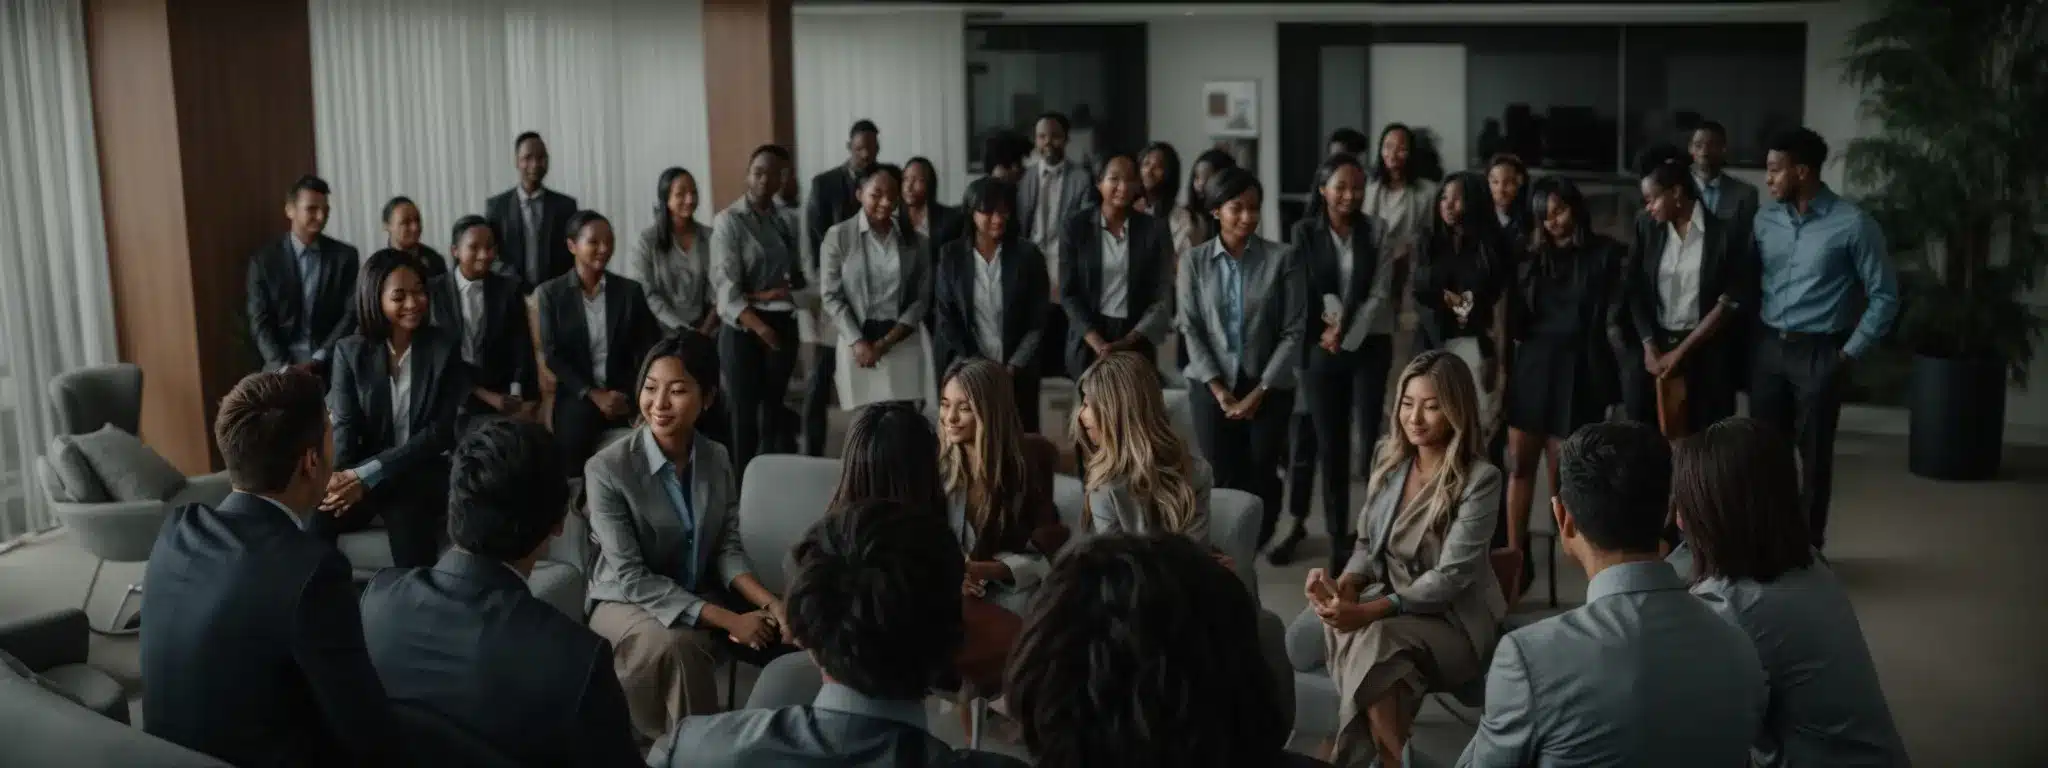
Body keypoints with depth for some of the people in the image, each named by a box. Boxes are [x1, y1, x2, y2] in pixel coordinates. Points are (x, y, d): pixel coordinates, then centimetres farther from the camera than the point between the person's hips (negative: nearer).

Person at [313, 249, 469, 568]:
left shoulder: (445, 348, 1)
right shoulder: (349, 351, 6)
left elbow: (443, 430, -6)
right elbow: (344, 425, -1)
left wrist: (367, 475, -16)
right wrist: (344, 479, -25)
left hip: (423, 474, -1)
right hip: (361, 475, 1)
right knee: (310, 528, -27)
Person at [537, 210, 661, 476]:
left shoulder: (630, 290, 7)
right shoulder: (550, 294, 3)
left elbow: (648, 349, 5)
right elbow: (552, 355, -2)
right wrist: (593, 394, -12)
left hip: (624, 401, 1)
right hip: (577, 401, -1)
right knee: (576, 472, -22)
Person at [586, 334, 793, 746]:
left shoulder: (718, 458, -2)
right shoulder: (607, 469, -20)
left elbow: (728, 548, 1)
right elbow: (631, 577, -21)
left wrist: (767, 600, -22)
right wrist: (727, 620, -26)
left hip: (703, 597, 5)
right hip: (627, 603, -5)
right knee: (678, 646, -36)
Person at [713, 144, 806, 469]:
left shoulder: (785, 222, 10)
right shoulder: (729, 220, -6)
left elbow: (798, 276, 8)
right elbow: (725, 282, -14)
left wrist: (766, 295, -11)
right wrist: (760, 327, -21)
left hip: (783, 324, 5)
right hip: (744, 328, -5)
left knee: (774, 408, 10)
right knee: (744, 411, -3)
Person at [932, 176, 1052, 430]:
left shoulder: (1028, 255, 0)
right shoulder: (951, 255, 2)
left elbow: (1038, 321, 0)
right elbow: (944, 317, 2)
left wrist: (1013, 369, -8)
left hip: (1018, 375, 0)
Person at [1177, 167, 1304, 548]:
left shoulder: (1281, 259, -4)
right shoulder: (1195, 261, 1)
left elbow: (1293, 332, -5)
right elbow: (1190, 329, 0)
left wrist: (1260, 391, -9)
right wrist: (1220, 390, -8)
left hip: (1269, 387, -1)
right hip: (1212, 387, 1)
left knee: (1262, 477, 5)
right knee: (1221, 477, 1)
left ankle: (1254, 549, 26)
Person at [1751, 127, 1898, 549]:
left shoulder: (1852, 224, -10)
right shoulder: (1765, 219, 3)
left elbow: (1884, 296, -6)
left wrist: (1850, 352, -8)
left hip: (1819, 352, -4)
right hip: (1768, 347, 4)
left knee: (1814, 454, 5)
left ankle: (1809, 545, 17)